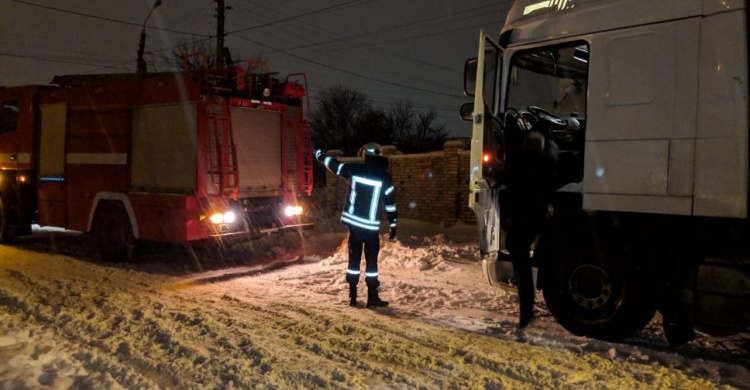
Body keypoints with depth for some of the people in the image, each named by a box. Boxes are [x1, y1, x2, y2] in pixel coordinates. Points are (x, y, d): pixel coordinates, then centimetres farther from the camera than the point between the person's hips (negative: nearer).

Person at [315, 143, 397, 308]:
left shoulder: (353, 169, -1)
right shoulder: (385, 177, -6)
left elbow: (334, 165, 14)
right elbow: (390, 203, -3)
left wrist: (320, 155, 33)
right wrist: (393, 226, 5)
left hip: (353, 221, 3)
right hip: (371, 225, -3)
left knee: (354, 257, 11)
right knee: (371, 260, 2)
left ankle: (352, 296, 14)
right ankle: (372, 297, 3)